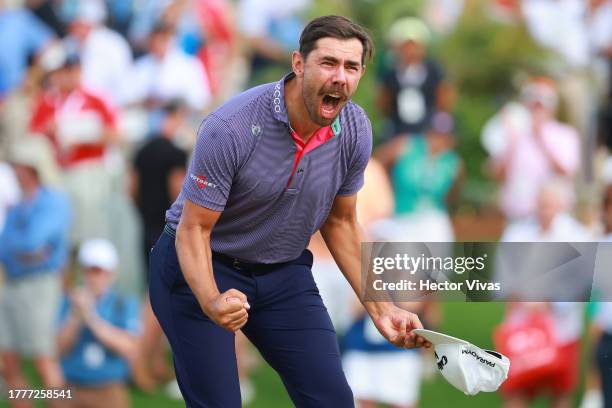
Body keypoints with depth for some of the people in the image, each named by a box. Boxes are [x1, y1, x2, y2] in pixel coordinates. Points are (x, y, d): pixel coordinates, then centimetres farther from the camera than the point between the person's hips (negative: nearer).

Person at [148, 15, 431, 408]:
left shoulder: (356, 131, -12)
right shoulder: (230, 128, -29)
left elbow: (340, 221, 5)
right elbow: (194, 229, -23)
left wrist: (379, 307, 0)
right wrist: (211, 302, -41)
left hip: (284, 273, 5)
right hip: (201, 270, -5)